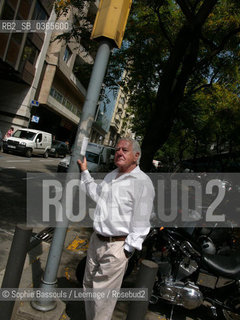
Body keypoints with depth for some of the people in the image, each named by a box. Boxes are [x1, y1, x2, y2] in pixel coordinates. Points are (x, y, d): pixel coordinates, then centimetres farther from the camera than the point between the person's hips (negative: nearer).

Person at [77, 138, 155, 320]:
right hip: (96, 240, 8)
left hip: (117, 246, -8)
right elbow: (96, 194, 27)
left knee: (103, 296, 2)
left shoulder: (142, 182, -16)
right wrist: (85, 171, 27)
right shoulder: (111, 176, 9)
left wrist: (127, 250, -15)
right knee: (89, 286, 22)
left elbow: (141, 223, -16)